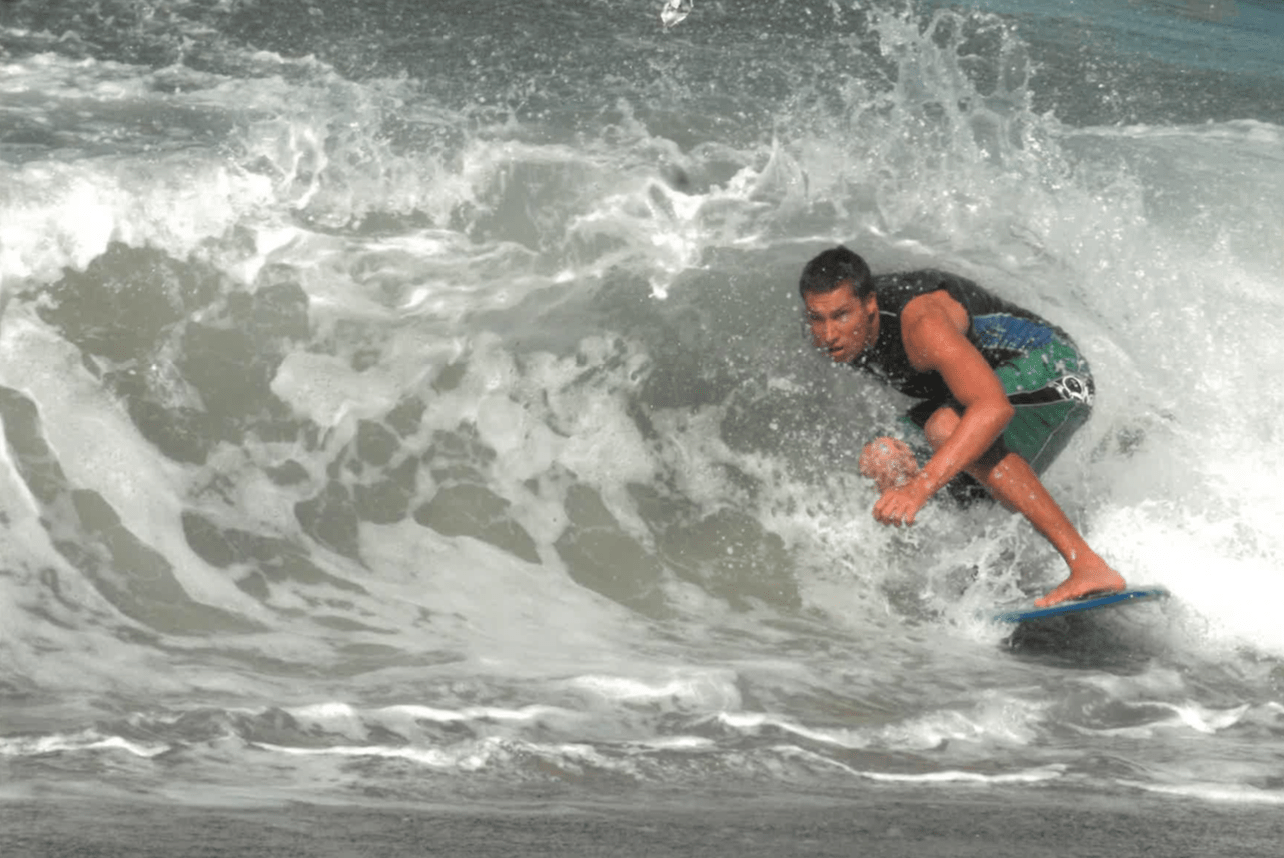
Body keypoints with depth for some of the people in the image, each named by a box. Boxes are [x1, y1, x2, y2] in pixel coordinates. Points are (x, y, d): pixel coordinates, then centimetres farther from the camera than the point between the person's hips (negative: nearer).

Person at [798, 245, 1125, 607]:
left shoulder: (920, 322, -36)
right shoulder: (841, 332, -10)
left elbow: (994, 408, -48)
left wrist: (919, 488, -55)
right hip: (981, 387, 9)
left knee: (946, 428, -36)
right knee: (881, 460, -10)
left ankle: (1090, 567, -38)